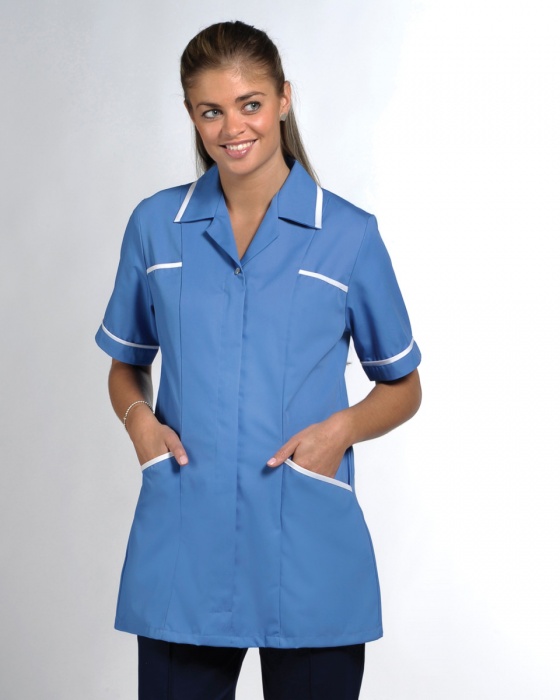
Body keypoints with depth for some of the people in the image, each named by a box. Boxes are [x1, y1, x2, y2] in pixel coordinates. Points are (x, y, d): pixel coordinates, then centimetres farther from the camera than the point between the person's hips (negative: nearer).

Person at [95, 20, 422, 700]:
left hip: (310, 557, -1)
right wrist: (138, 416, -5)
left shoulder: (349, 235, 0)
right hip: (182, 552, 1)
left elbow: (402, 386, 8)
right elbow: (125, 365, 16)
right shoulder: (155, 225, 6)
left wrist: (343, 427, -11)